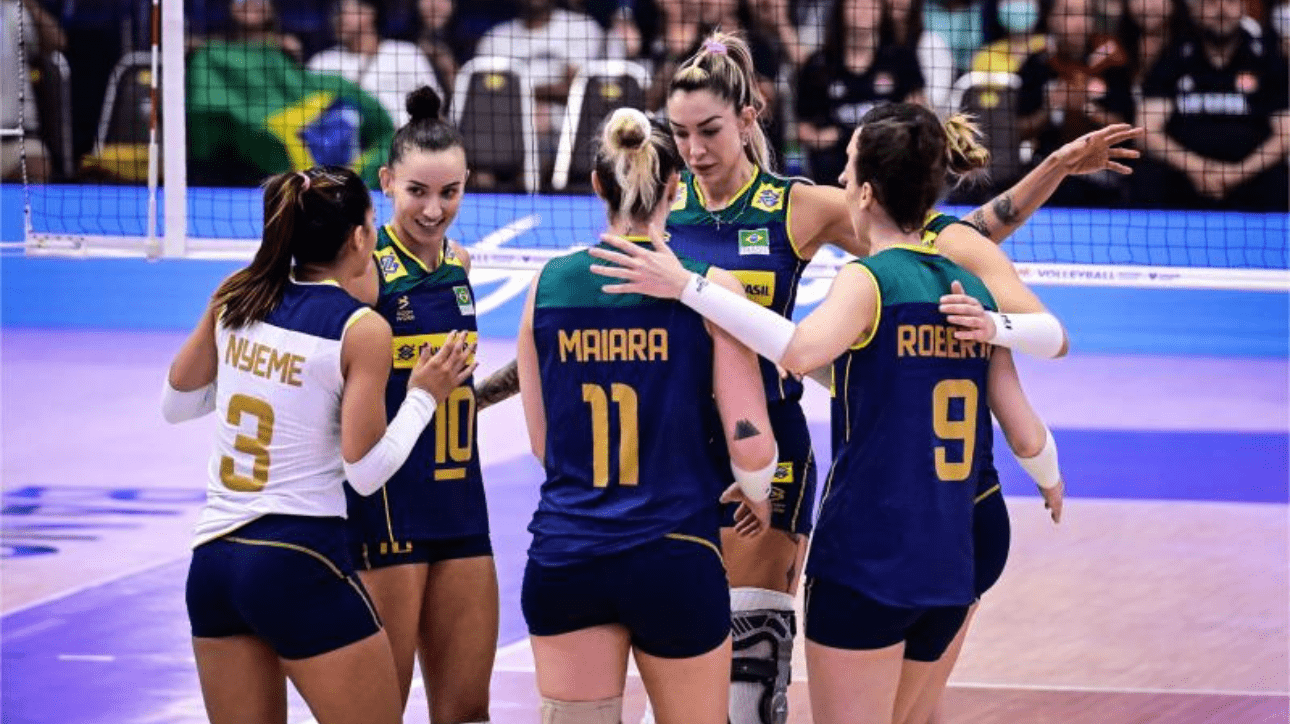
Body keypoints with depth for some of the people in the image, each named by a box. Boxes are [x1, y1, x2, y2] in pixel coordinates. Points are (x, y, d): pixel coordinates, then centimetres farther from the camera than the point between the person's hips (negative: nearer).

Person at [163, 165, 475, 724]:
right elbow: (365, 472, -11)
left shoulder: (235, 298, 5)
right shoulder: (362, 330, -10)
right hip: (301, 564, -6)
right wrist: (423, 396, 2)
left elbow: (175, 403, 15)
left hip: (212, 558, 6)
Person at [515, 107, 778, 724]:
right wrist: (756, 495, 14)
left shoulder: (549, 284, 3)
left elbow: (543, 442, 11)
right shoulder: (709, 287, -6)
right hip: (676, 557, -2)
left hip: (564, 555, 2)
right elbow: (750, 442, -8)